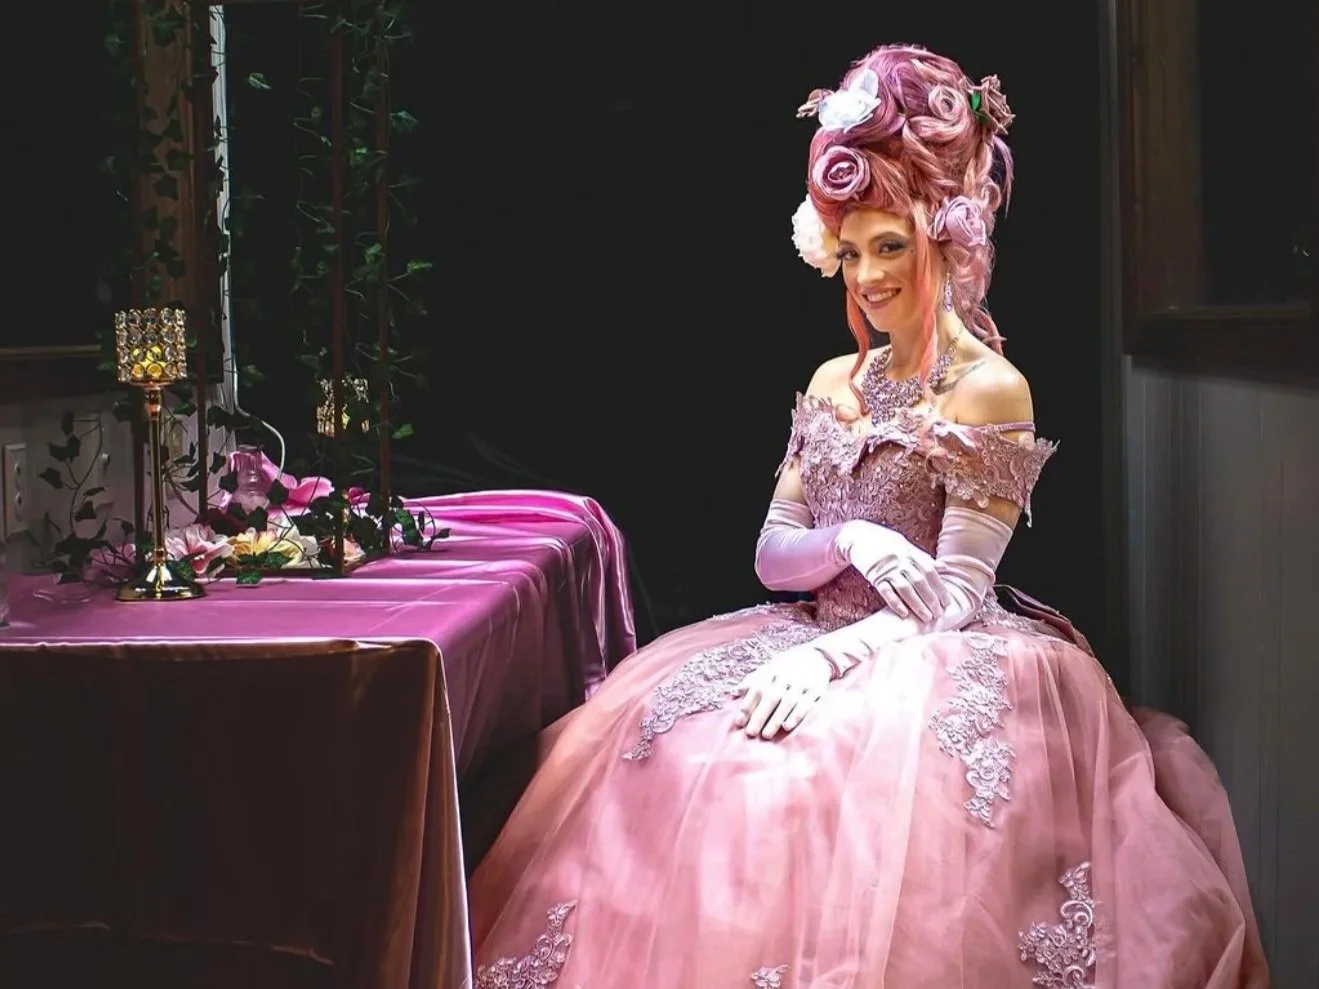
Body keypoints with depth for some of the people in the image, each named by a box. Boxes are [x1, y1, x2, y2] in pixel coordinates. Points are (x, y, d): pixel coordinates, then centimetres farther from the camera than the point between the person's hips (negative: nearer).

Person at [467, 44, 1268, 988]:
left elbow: (958, 591, -12)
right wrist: (849, 543, -14)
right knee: (650, 739, -14)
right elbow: (772, 555, 8)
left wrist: (830, 657, -24)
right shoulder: (834, 384, 12)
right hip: (826, 638, 6)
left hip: (938, 661, -6)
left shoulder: (990, 388, -7)